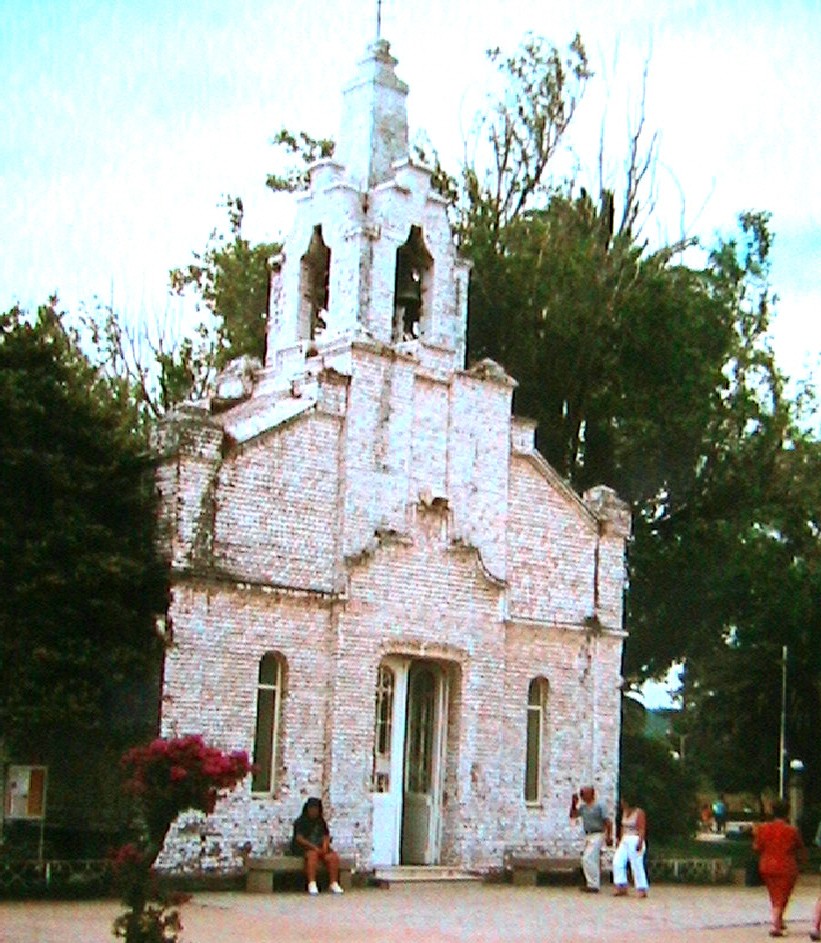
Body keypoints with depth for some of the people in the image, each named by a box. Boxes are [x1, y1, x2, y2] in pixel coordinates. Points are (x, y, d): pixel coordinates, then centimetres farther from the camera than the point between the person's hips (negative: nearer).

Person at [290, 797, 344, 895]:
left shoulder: (321, 822, 18)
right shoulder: (300, 822, 2)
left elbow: (326, 835, 13)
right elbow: (299, 838, -9)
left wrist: (325, 845, -10)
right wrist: (314, 847, -18)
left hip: (320, 849, 5)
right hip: (304, 848, -5)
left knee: (333, 856, -24)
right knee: (312, 854, -38)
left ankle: (334, 884, -25)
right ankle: (312, 884, -44)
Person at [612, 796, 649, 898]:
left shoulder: (639, 812, -10)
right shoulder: (625, 812, 14)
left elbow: (642, 829, -15)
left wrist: (640, 842, -22)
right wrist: (620, 840, 18)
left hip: (635, 840, -8)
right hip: (625, 840, 8)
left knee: (637, 865, -7)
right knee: (617, 862, -4)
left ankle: (642, 889, 1)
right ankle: (621, 887, -1)